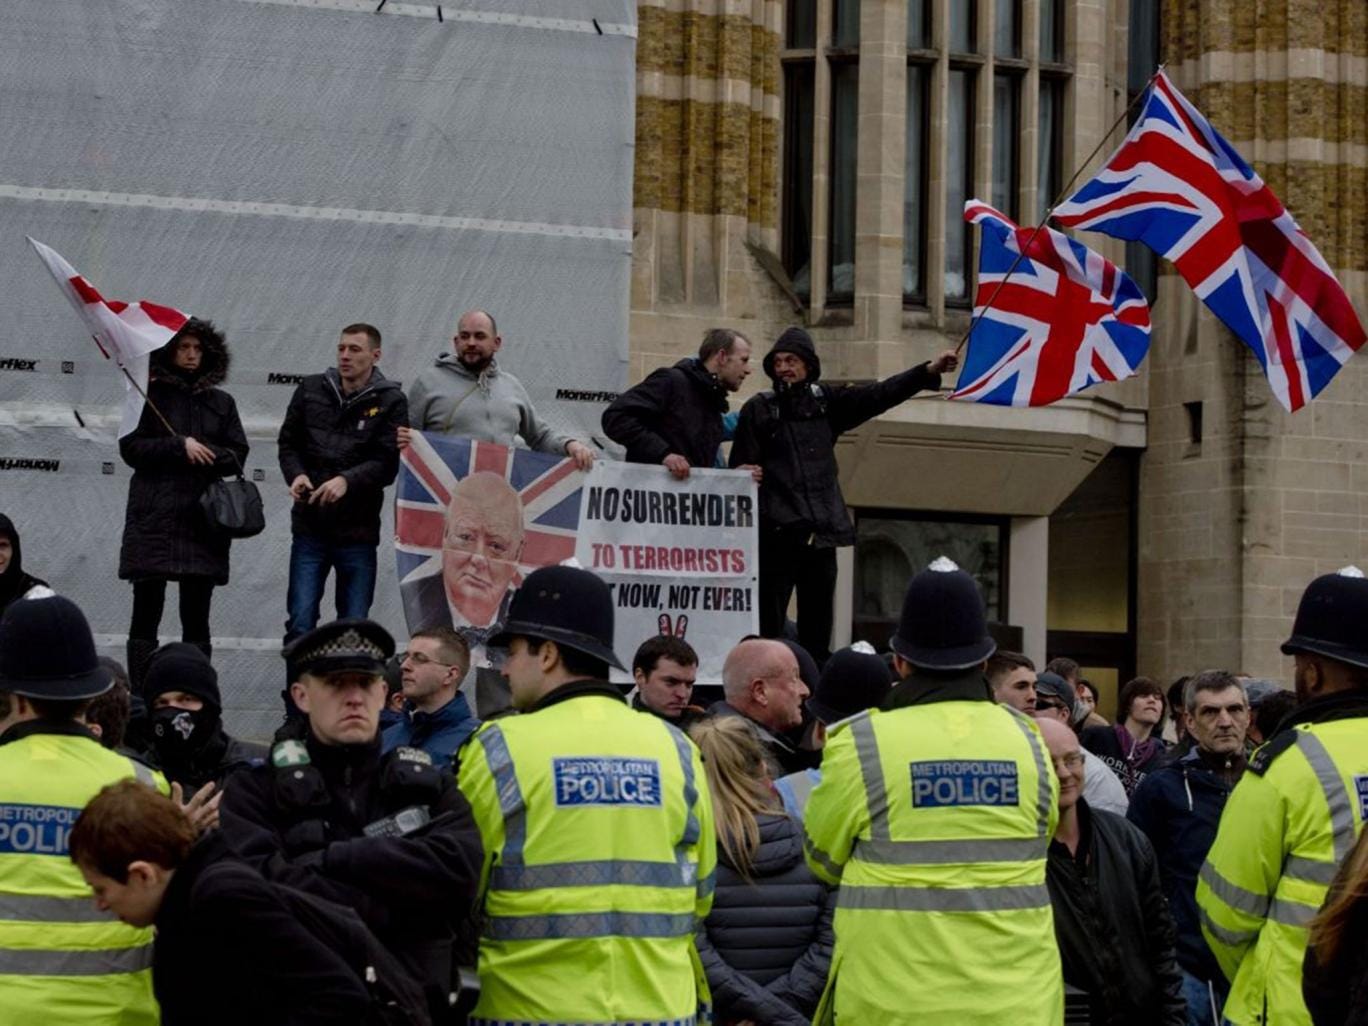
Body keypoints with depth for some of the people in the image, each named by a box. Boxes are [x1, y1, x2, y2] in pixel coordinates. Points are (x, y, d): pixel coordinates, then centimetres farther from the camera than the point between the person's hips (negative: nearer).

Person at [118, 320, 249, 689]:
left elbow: (237, 455, 9)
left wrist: (203, 453, -11)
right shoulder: (148, 396, 6)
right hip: (153, 519, -2)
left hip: (202, 520, 2)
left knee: (196, 618, 4)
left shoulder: (220, 402, 14)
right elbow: (130, 447, -4)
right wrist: (180, 446, -13)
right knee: (147, 613, -4)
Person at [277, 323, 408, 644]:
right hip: (309, 525, 2)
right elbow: (287, 442, 12)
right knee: (300, 623, -1)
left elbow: (387, 463, -10)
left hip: (358, 531, -2)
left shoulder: (390, 401, -3)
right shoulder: (311, 389, 7)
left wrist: (347, 480, -26)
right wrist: (296, 474, -9)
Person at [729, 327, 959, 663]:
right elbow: (741, 468, 0)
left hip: (822, 531, 4)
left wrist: (929, 371, -5)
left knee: (817, 622, 8)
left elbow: (880, 395, 4)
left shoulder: (827, 402, 12)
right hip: (777, 531, -4)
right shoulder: (758, 409, 4)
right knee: (769, 621, -7)